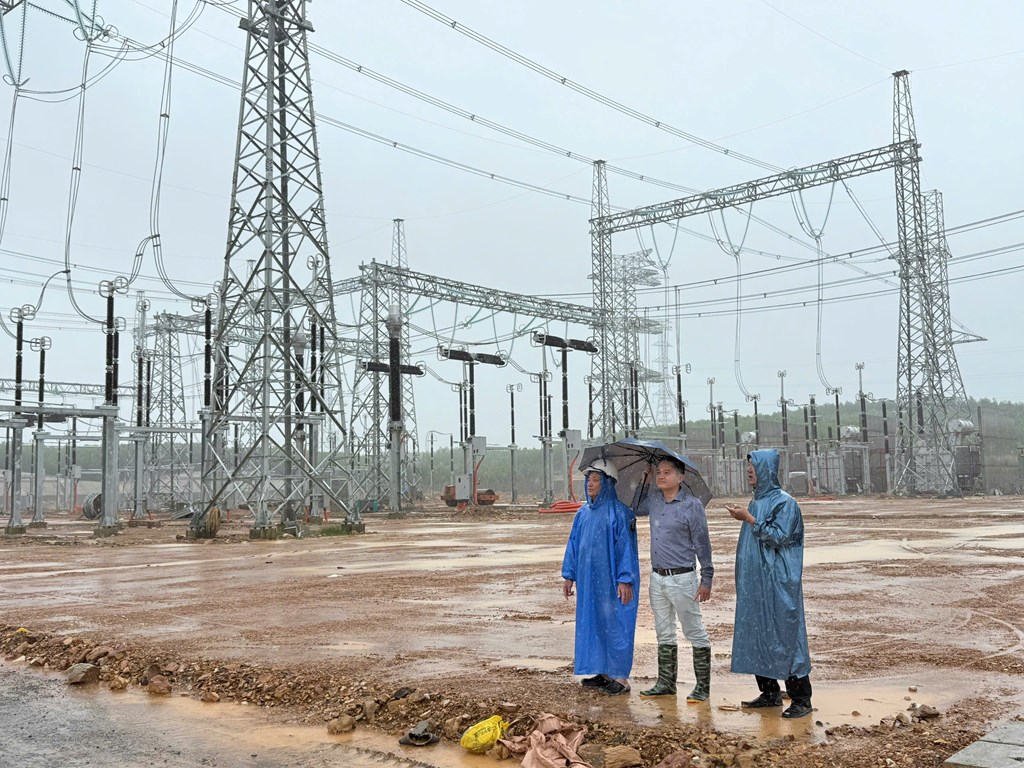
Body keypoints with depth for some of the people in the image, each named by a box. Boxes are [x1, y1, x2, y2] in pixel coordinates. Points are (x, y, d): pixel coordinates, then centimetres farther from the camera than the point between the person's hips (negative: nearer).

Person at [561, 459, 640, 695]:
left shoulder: (619, 512, -10)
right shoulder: (583, 513, 10)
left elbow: (626, 547, -12)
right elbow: (573, 544, 14)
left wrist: (625, 580, -16)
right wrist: (569, 575, 12)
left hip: (611, 581, -7)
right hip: (588, 580, 7)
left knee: (614, 625, -2)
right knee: (592, 623, 11)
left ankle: (620, 677, 7)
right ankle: (602, 672, 22)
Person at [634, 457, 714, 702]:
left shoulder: (692, 505, -10)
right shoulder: (653, 501, 7)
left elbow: (702, 544, -8)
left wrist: (706, 579, -9)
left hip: (682, 578, -7)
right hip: (657, 578, 7)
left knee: (695, 633, 2)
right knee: (664, 634, 14)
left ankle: (703, 686, 11)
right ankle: (666, 682, 24)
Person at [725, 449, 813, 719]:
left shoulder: (784, 502, -11)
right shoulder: (757, 501, 14)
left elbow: (780, 536, -20)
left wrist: (750, 520, -18)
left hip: (778, 585, -8)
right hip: (754, 583, 9)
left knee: (785, 636, -4)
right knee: (757, 635, 11)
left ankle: (801, 699, 4)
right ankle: (770, 692, 22)